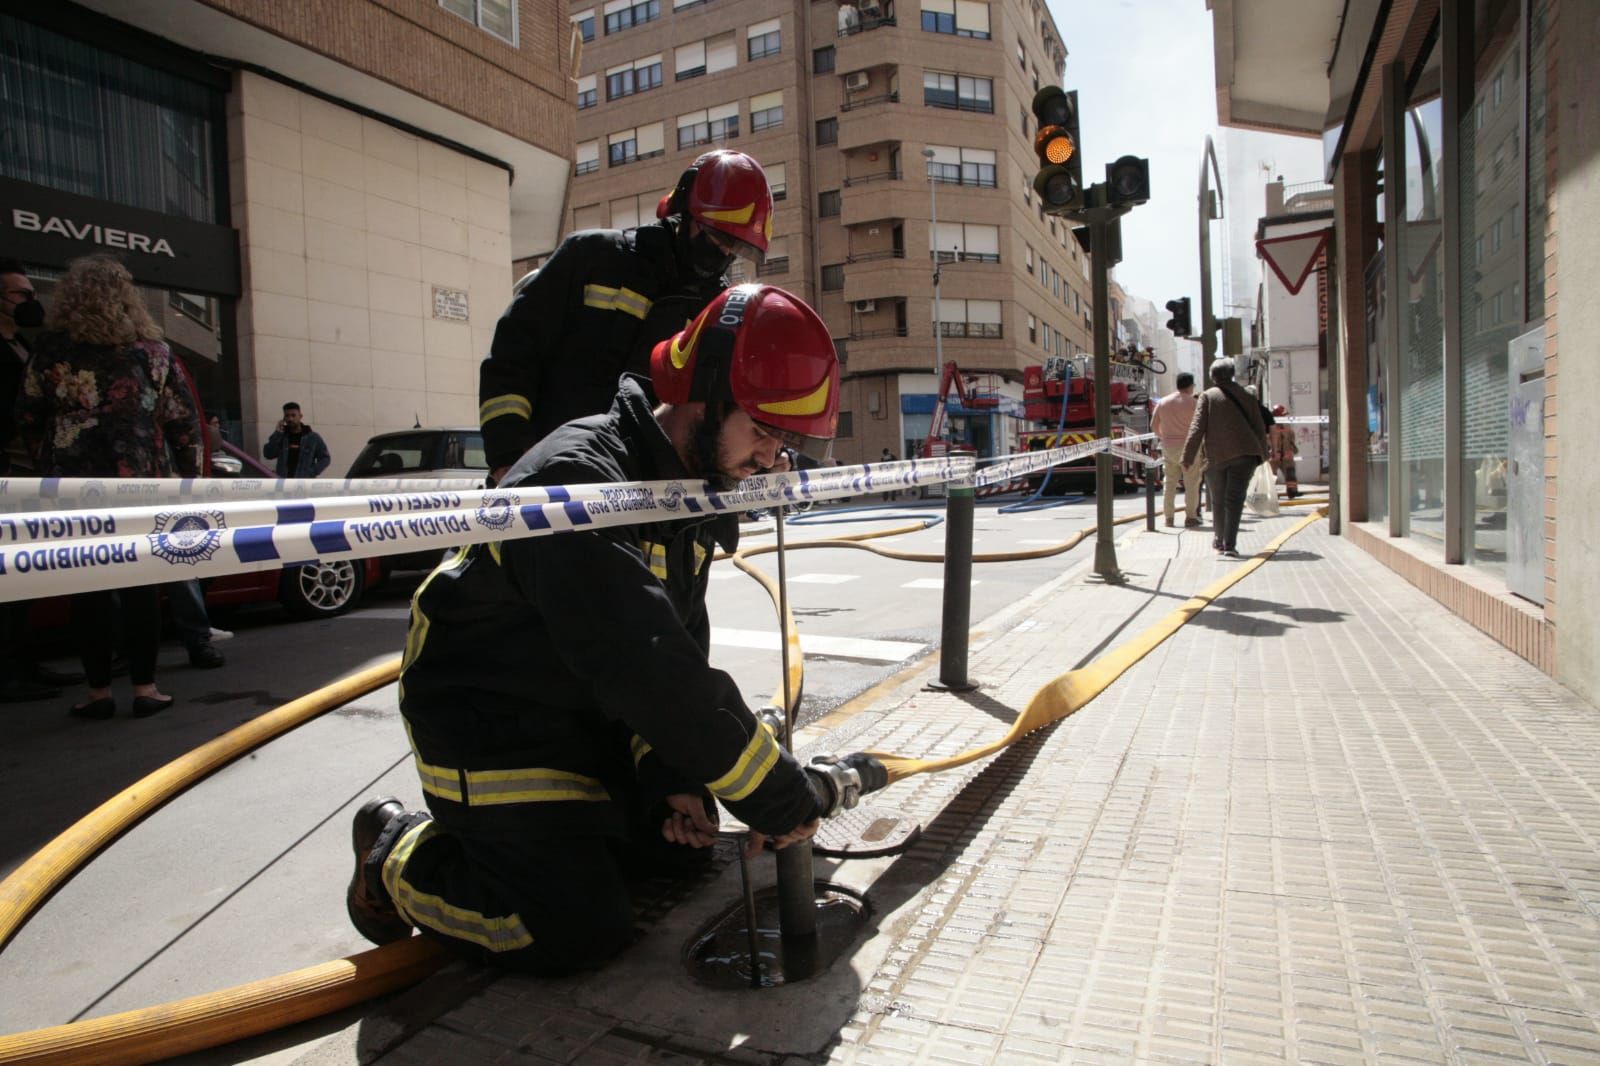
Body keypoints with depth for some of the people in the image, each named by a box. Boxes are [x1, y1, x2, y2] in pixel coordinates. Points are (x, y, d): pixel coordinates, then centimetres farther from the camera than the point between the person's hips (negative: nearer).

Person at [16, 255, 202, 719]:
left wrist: (48, 468, 18)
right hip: (140, 486, 1)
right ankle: (144, 688, 9)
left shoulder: (52, 348, -1)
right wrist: (187, 477, 10)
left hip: (74, 487, -1)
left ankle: (99, 692, 12)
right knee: (139, 584, 6)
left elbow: (28, 419, 5)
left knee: (88, 588, 6)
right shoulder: (153, 349, 3)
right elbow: (183, 421, 3)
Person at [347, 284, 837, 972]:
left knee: (678, 838, 10)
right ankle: (399, 854, 12)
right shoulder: (577, 477, -31)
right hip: (488, 718, -9)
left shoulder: (694, 491, 0)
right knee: (579, 932, -10)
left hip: (590, 716, 9)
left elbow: (682, 650, 2)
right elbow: (644, 666, -36)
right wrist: (776, 796, -29)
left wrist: (673, 776, -9)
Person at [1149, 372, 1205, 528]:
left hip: (1168, 447, 4)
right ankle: (1190, 517, 1)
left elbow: (1153, 425, 8)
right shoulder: (1193, 403, -7)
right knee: (1191, 483, 2)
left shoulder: (1162, 402, 5)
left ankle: (1169, 517, 11)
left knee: (1169, 483, 10)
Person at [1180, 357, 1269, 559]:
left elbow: (1197, 428, -6)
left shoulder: (1207, 397, 3)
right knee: (1235, 499, -3)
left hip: (1216, 456, -1)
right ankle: (1229, 545, -12)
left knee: (1218, 500, 14)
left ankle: (1219, 541, 28)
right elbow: (1259, 428, 13)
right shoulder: (1246, 397, 11)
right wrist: (1263, 453, 26)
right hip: (1244, 454, 1)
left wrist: (1187, 457, -6)